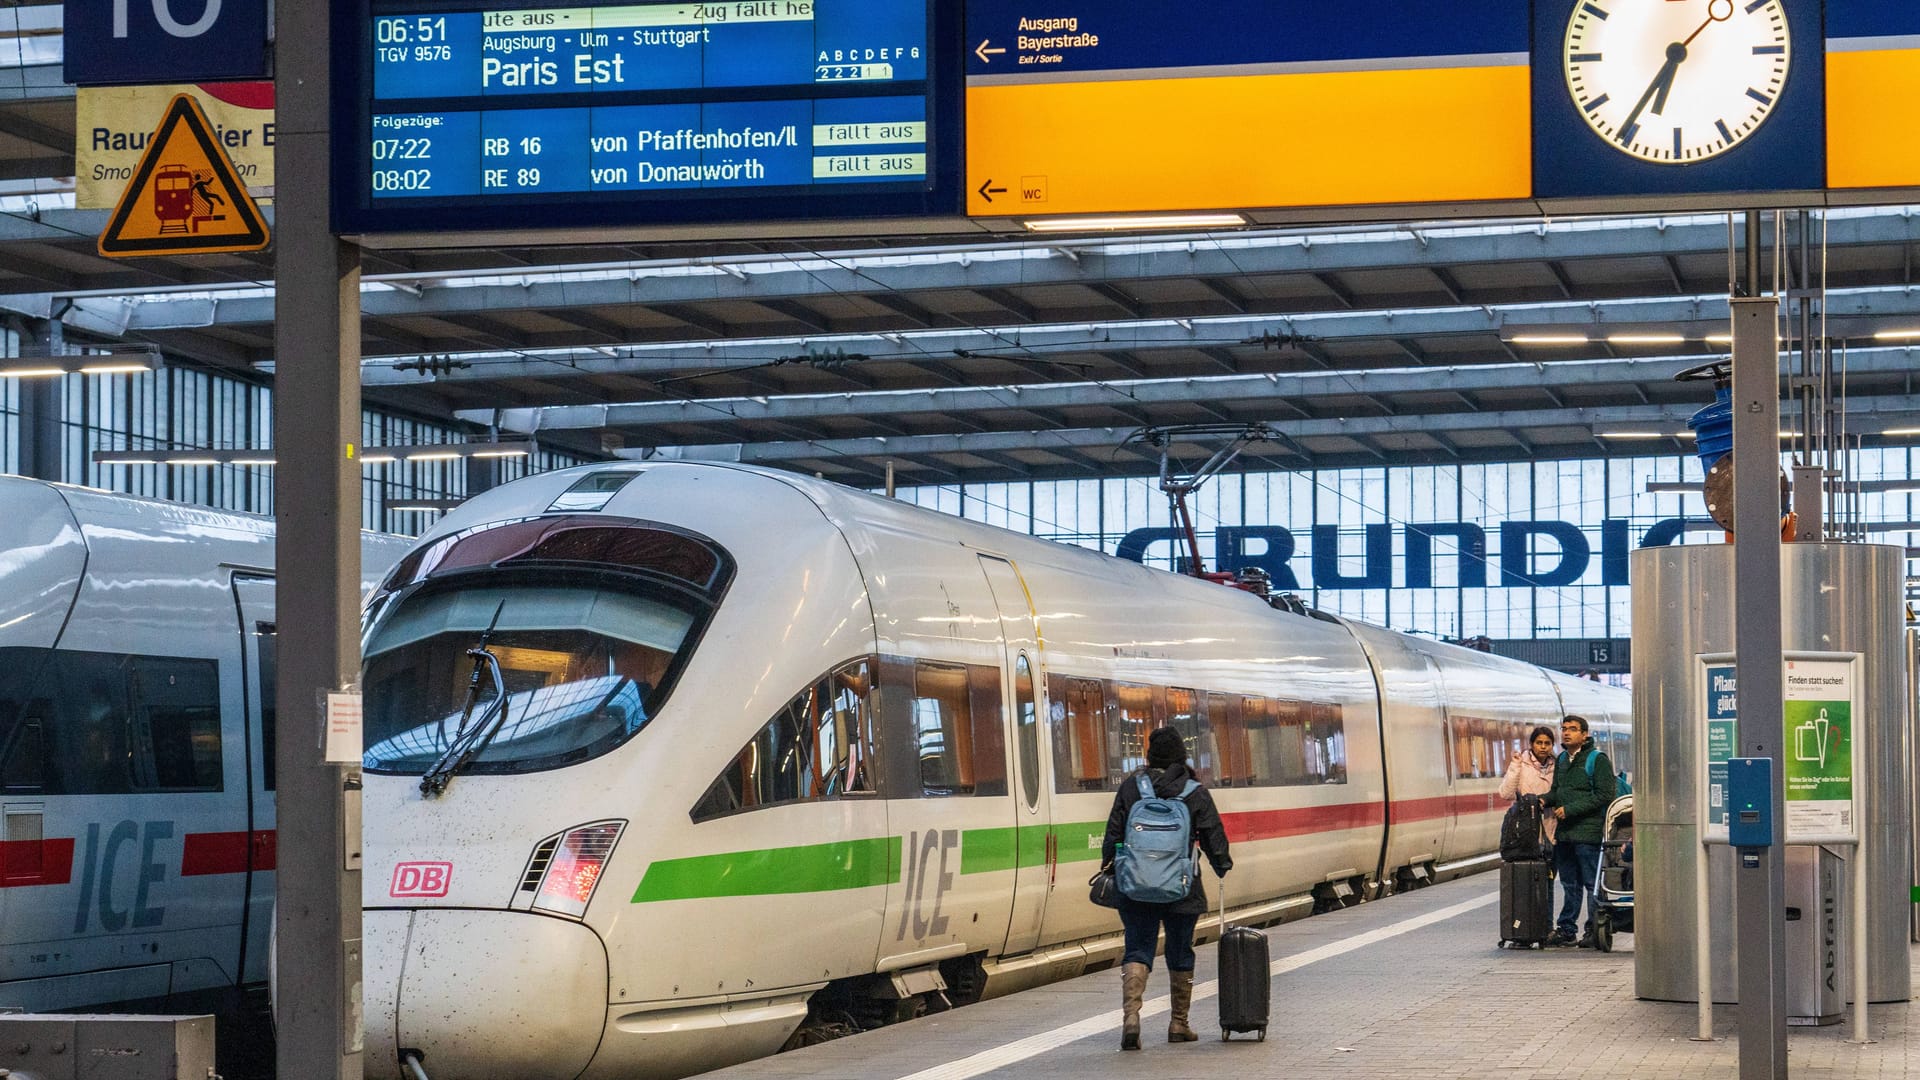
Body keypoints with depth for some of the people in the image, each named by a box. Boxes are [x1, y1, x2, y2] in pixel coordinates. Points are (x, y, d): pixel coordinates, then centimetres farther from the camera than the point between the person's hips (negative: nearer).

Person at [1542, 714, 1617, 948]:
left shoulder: (1597, 760, -7)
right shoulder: (1561, 760, 16)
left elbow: (1604, 795, -14)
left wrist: (1570, 809, -17)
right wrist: (1545, 800, 1)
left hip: (1587, 832, -7)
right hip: (1564, 832, 7)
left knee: (1592, 883, -3)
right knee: (1569, 884, 12)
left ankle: (1594, 931, 2)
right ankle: (1565, 929, 17)